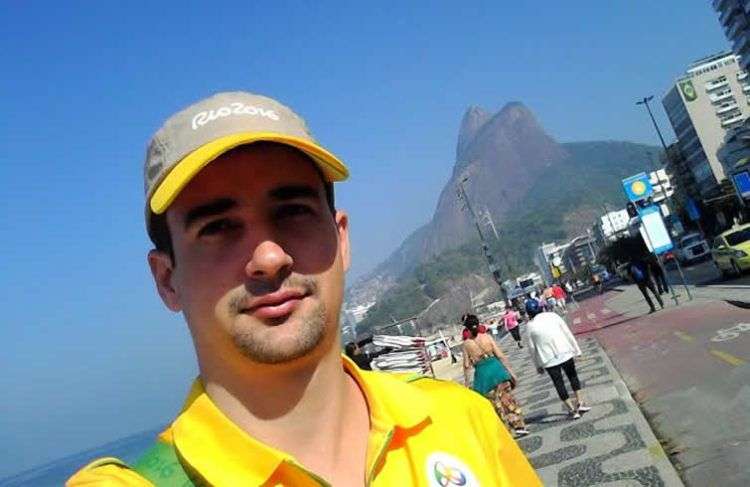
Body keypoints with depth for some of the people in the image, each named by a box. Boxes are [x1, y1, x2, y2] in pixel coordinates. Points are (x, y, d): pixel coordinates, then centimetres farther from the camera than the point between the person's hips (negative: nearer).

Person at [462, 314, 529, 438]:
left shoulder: (466, 344, -4)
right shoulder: (487, 337, -2)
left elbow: (467, 365, -2)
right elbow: (501, 356, -3)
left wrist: (466, 382, 9)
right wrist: (511, 372, 3)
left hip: (482, 373, -1)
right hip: (496, 369, 1)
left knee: (495, 402, 12)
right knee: (507, 399, 13)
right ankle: (520, 426, 15)